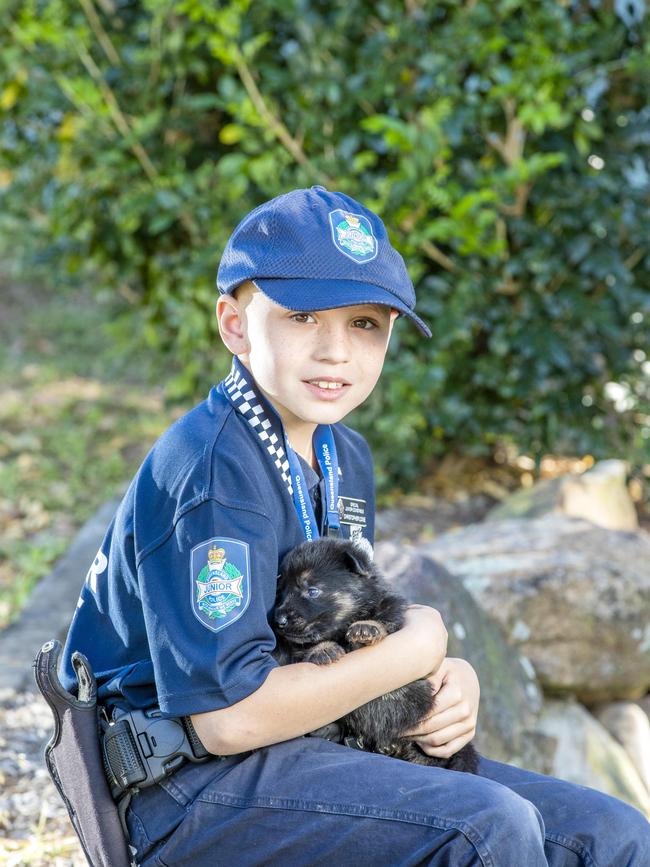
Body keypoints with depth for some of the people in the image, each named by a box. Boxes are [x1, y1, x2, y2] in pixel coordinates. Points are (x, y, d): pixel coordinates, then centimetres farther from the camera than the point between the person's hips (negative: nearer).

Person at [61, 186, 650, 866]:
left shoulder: (344, 457, 10)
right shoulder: (212, 469, -20)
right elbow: (230, 716, -25)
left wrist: (451, 679, -3)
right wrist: (413, 651, -14)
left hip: (310, 750, 9)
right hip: (189, 783, -8)